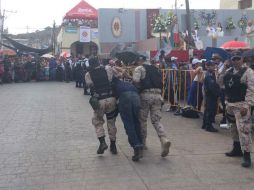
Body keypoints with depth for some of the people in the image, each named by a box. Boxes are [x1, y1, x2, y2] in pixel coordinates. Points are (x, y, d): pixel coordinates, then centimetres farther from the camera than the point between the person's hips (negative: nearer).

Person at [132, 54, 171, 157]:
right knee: (156, 120, 5)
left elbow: (136, 81, -12)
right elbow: (161, 82, 18)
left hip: (146, 95, -5)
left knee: (142, 120, 10)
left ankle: (142, 142, 19)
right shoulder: (156, 69, 23)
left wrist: (138, 89, 5)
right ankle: (164, 140, -17)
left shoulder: (139, 68, 4)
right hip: (158, 95, 5)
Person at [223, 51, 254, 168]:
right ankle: (237, 149, 34)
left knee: (243, 129, -12)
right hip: (230, 104, 7)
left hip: (241, 105, -7)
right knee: (234, 128, 18)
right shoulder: (228, 71, 10)